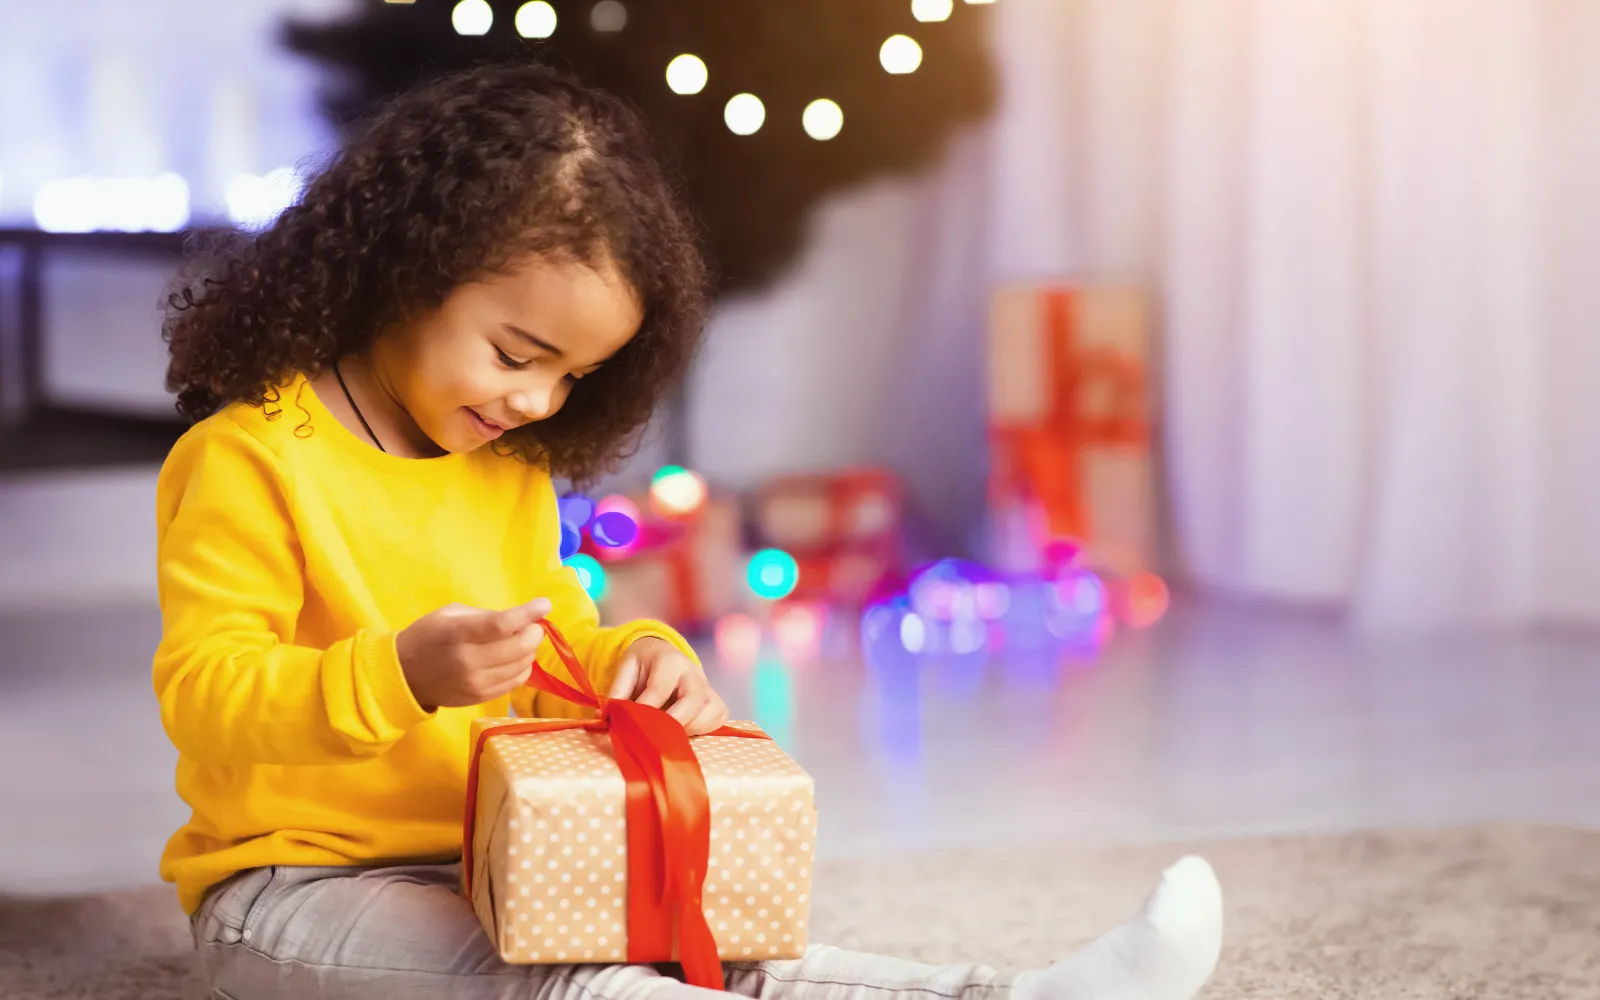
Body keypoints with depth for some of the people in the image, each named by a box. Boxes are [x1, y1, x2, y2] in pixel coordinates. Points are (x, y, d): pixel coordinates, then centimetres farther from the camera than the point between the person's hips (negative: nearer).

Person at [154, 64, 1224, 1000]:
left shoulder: (512, 479, 13)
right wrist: (403, 675, -33)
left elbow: (556, 645, 23)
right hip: (294, 889, -8)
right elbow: (204, 696, -18)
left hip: (483, 874, 8)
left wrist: (636, 657, -1)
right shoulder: (246, 460, -13)